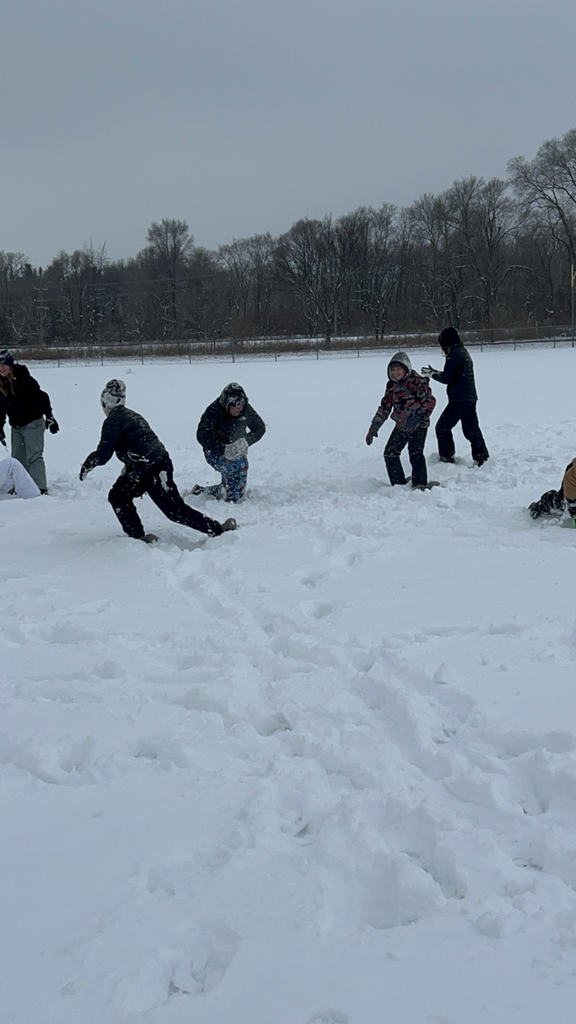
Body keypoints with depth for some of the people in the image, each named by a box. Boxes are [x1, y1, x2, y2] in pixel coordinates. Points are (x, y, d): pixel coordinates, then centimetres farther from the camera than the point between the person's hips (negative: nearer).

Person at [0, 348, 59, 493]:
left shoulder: (22, 377, -18)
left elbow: (40, 396, -21)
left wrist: (49, 417, -25)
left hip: (33, 423, -7)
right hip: (16, 426, 7)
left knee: (34, 457, -13)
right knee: (17, 459, 12)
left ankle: (40, 489, -16)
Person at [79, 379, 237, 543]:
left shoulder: (113, 421, -10)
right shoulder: (130, 415, 18)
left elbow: (103, 455, -12)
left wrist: (87, 464, 6)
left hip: (153, 471, -10)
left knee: (175, 510, -7)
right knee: (118, 496, 16)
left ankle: (218, 529, -4)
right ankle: (137, 536, 15)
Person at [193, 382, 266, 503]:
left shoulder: (246, 410, -11)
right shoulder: (213, 412, -24)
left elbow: (260, 428, -2)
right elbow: (202, 436, -27)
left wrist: (245, 441, -21)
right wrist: (224, 450, -36)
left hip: (237, 451, 6)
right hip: (215, 452, -5)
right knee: (240, 465, -29)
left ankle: (200, 491, 27)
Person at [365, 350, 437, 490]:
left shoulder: (417, 381, -12)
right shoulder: (391, 385, 8)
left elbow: (430, 401, -17)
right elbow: (384, 407, 13)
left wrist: (418, 417, -30)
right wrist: (374, 427, 8)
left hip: (418, 425, -7)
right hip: (401, 426, 7)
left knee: (415, 453, -19)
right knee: (390, 453, 0)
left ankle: (420, 484, -19)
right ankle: (399, 484, 7)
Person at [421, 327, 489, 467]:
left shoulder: (454, 354, -15)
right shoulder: (464, 352, 15)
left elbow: (446, 378, -16)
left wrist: (432, 374, 0)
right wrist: (435, 372, 15)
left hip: (459, 399, -9)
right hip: (470, 397, 9)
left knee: (443, 426, 0)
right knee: (471, 428, 13)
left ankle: (447, 458, 2)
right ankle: (481, 457, 13)